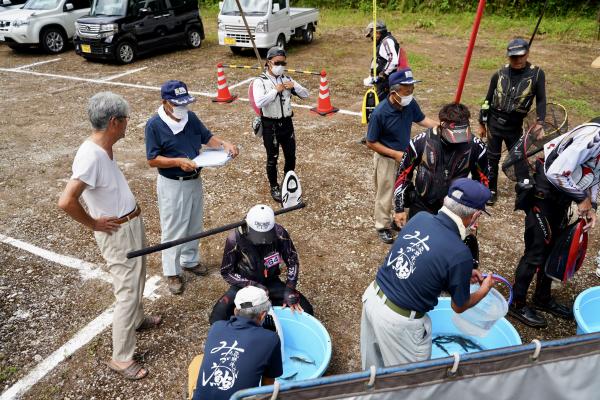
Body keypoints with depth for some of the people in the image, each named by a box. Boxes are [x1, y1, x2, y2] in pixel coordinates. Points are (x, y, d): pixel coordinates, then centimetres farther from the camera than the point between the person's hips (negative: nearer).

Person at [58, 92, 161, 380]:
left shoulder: (104, 148, 0)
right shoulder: (91, 156, -29)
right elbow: (66, 202, -35)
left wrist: (129, 205, 10)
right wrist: (93, 224, -20)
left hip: (132, 225, 9)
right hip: (117, 233, -9)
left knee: (136, 281, 27)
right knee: (128, 292, 1)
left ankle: (137, 320, 51)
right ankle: (121, 358, 16)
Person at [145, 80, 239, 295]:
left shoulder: (191, 117, -1)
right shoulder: (154, 125, -18)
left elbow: (207, 137, 7)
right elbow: (152, 160, -17)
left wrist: (224, 144, -14)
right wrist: (179, 161, -30)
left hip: (195, 180, 6)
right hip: (172, 185, -6)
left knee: (194, 225, 20)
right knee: (173, 229, 6)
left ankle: (190, 260, 41)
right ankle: (172, 272, 23)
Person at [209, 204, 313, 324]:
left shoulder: (279, 234, -23)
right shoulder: (235, 239, -25)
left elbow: (292, 262, -9)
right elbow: (226, 272, -14)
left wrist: (290, 291, -18)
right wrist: (252, 285, -26)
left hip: (271, 283, 2)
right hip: (244, 284, -1)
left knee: (305, 311, -13)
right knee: (217, 319, -23)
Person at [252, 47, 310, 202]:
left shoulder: (287, 79, 6)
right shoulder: (260, 81, -11)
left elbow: (305, 95, 6)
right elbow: (259, 102, -27)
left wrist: (294, 86, -12)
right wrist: (275, 90, -22)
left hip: (286, 123, 5)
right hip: (270, 125, -4)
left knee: (291, 156, 14)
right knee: (272, 158, 9)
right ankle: (274, 187, 27)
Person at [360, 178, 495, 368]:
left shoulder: (420, 217, -7)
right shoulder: (460, 254, -23)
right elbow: (459, 306, -4)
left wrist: (463, 273, 17)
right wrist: (484, 289, 14)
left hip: (372, 296, 6)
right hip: (399, 320, -6)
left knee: (374, 364, 31)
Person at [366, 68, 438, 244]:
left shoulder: (410, 104, -15)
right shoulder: (380, 113, -29)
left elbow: (422, 120, 2)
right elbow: (371, 143, -20)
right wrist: (395, 154, -23)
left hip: (405, 155, 6)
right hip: (386, 159, -5)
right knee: (385, 195, 11)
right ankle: (383, 227, 31)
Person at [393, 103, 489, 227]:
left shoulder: (475, 147, -15)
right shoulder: (421, 142, -18)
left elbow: (482, 179, 3)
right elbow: (403, 174, -5)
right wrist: (399, 209, -3)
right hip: (421, 207, 0)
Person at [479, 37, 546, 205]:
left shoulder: (536, 74, -7)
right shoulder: (500, 74, -3)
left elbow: (541, 100, -1)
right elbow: (488, 99, 5)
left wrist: (539, 122, -12)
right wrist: (482, 123, 8)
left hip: (515, 126, -1)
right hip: (494, 123, 1)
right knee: (492, 158, 8)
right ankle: (491, 190, 22)